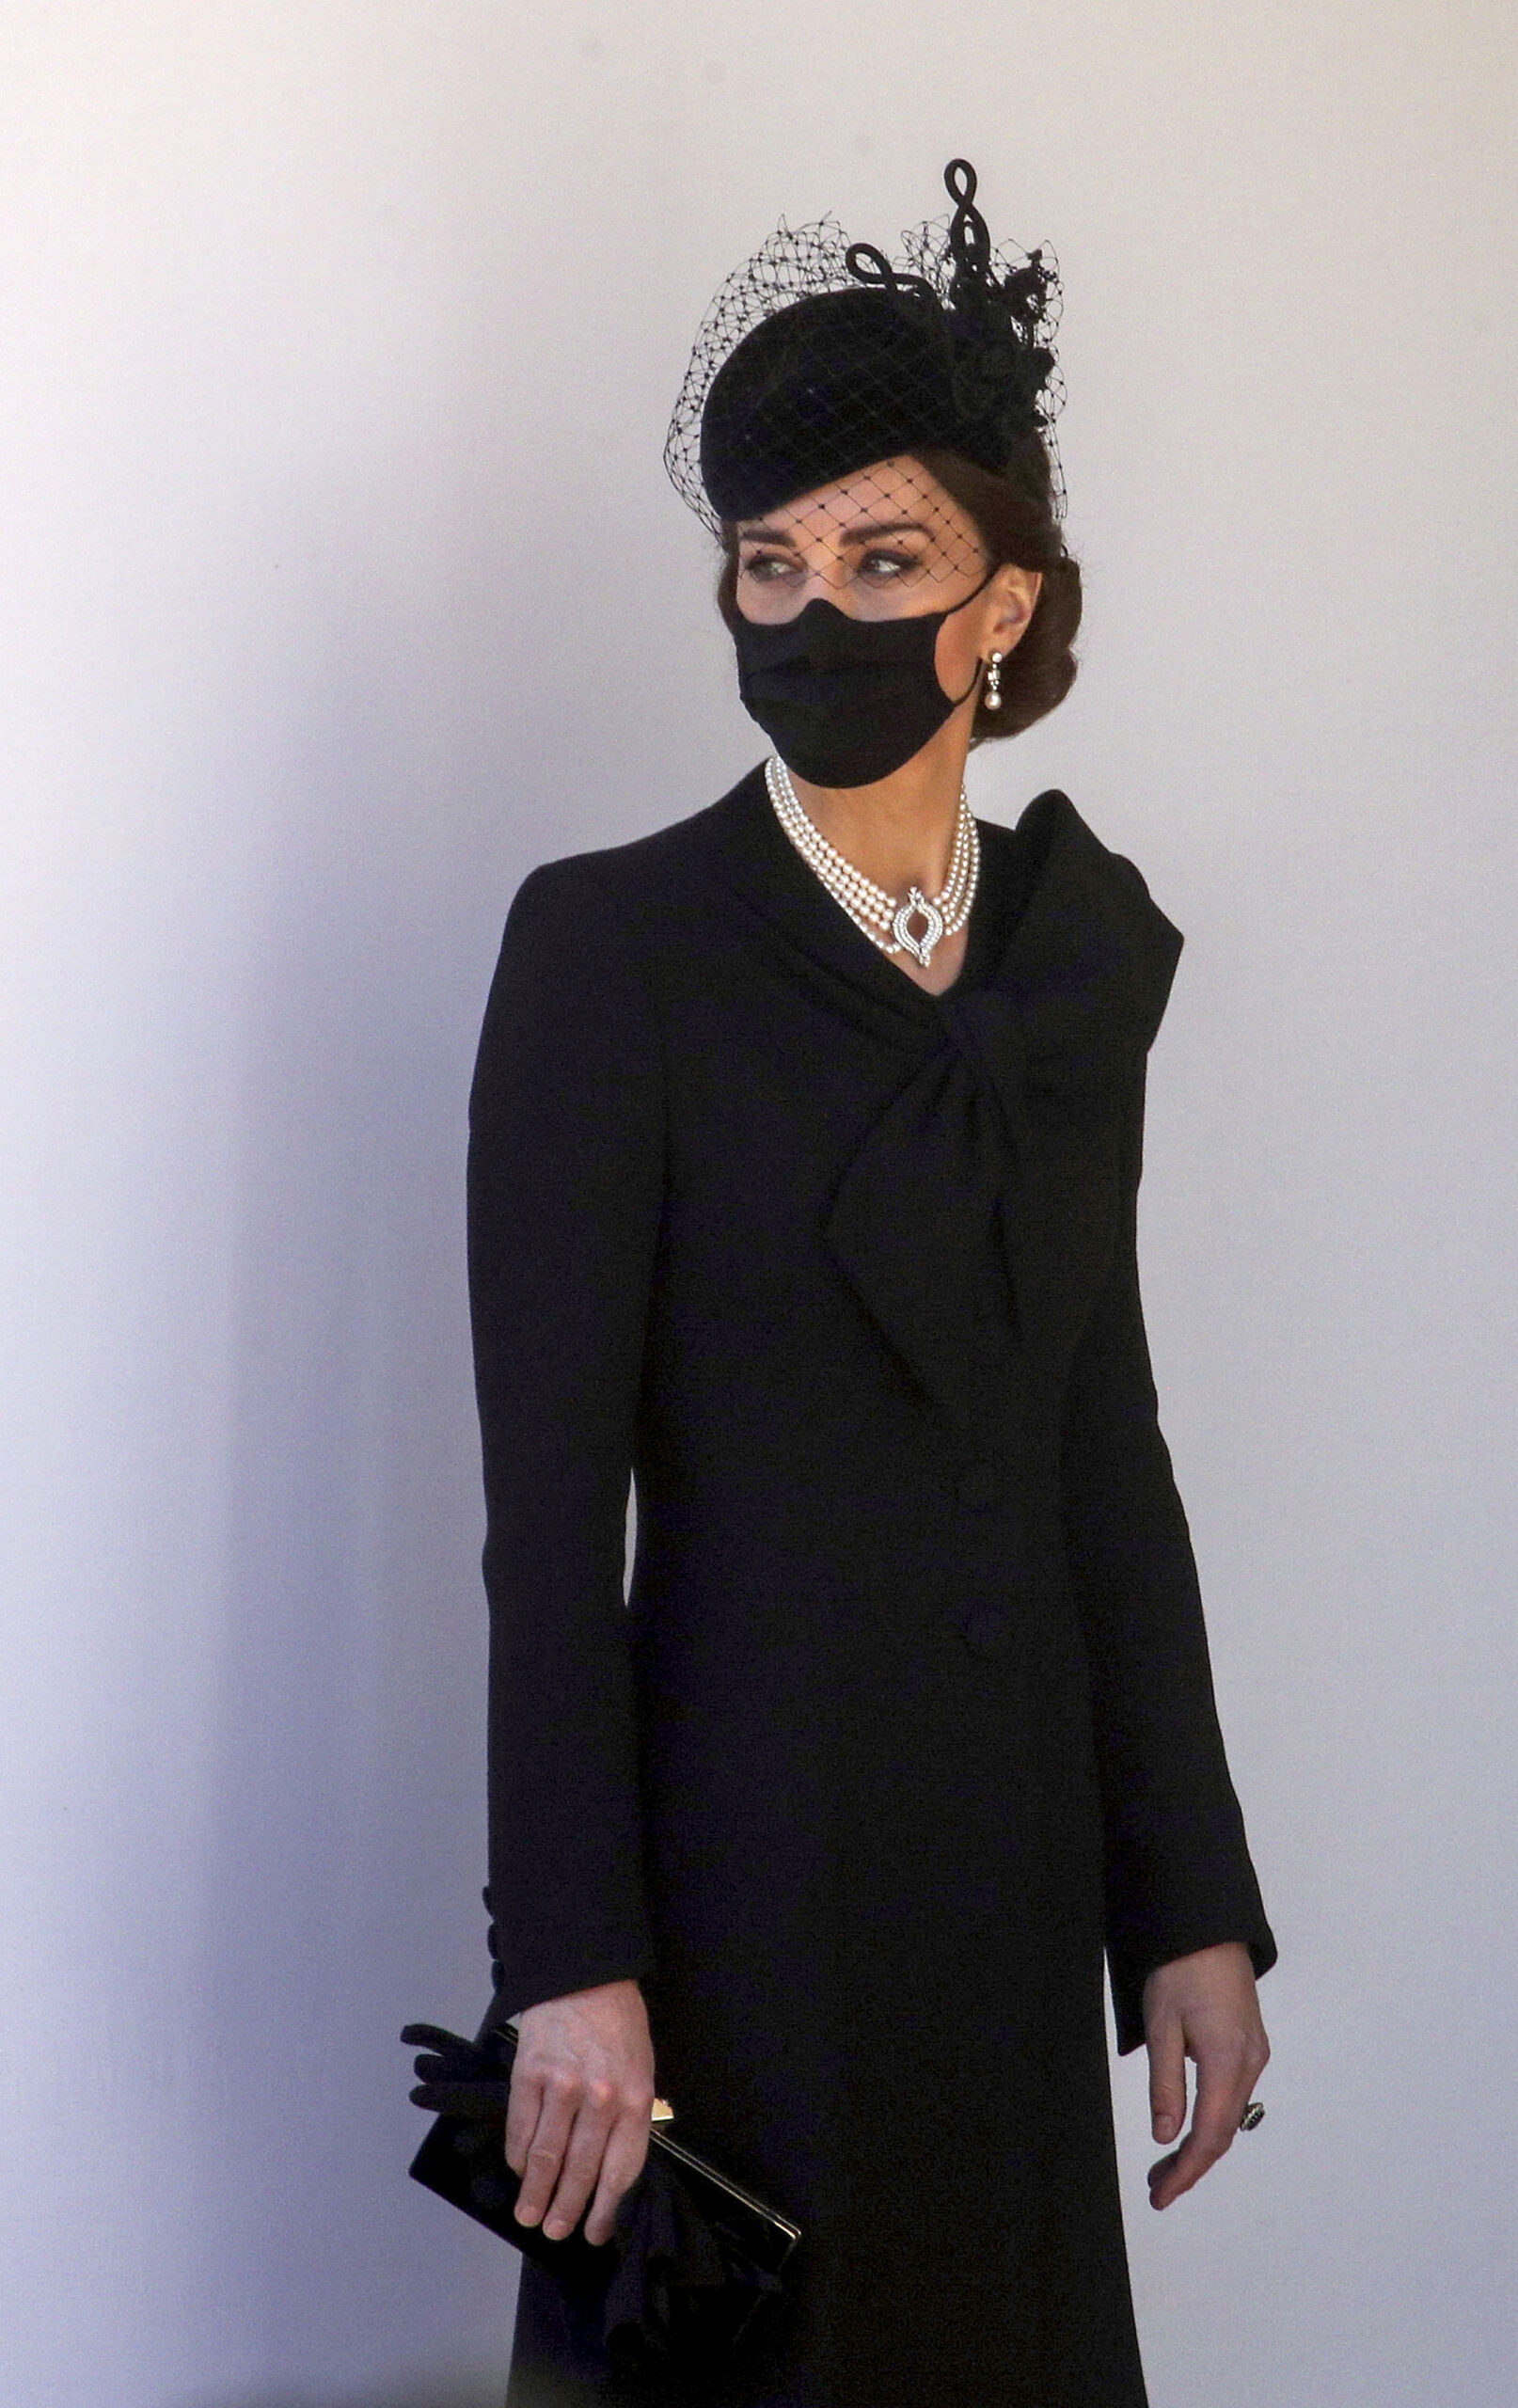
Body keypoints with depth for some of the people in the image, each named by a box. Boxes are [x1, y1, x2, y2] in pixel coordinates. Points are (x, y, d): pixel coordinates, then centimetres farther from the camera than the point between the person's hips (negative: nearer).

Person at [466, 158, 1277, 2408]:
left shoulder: (1086, 946, 6)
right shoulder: (614, 942, -9)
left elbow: (1109, 1442, 9)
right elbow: (549, 1493, -12)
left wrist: (1193, 1904, 8)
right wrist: (570, 1964, -15)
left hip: (1015, 1853, 5)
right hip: (739, 1855, -5)